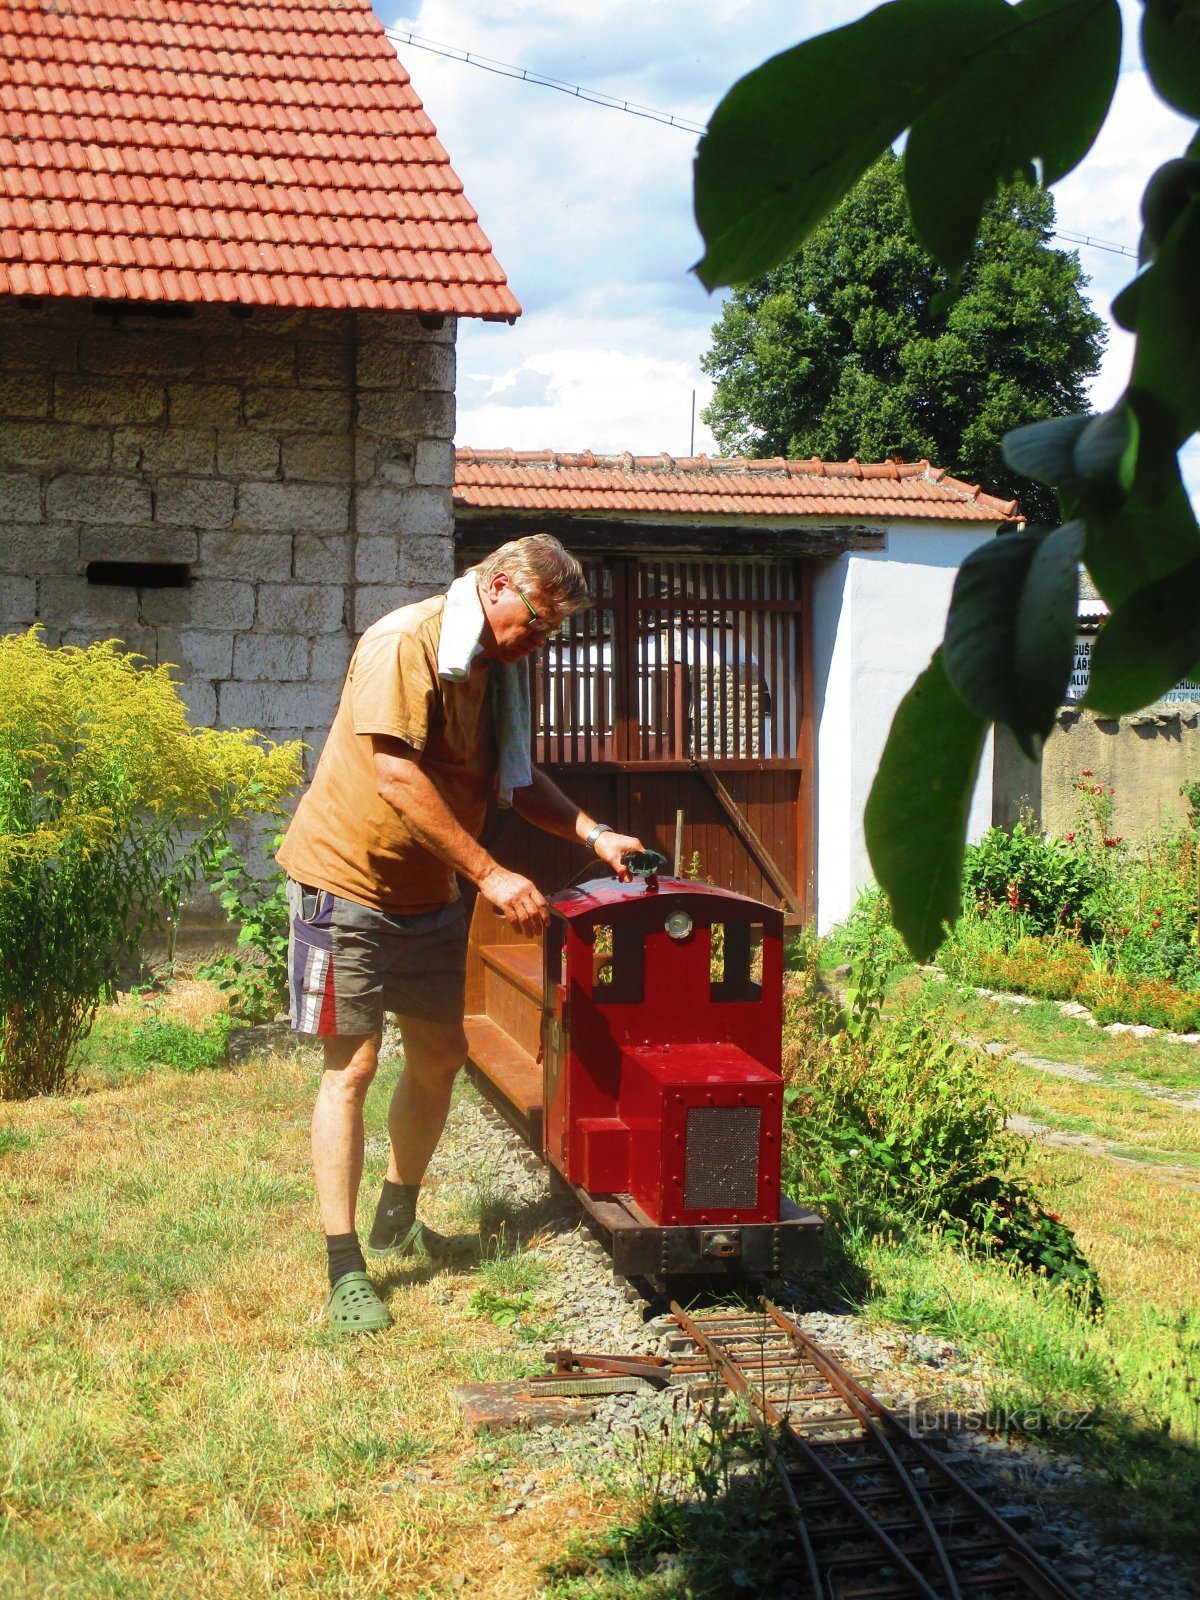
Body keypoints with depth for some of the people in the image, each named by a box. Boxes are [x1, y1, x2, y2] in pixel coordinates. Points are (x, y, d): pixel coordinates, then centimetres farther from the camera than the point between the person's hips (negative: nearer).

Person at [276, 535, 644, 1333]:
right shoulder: (406, 644, -21)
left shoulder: (500, 667, 5)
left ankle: (398, 1221, 34)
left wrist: (593, 833, -2)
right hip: (351, 879, -8)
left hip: (428, 893, 9)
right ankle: (344, 1268, -1)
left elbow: (516, 775, 15)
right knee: (352, 1065, -6)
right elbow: (397, 776, -29)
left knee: (439, 1055, 14)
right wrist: (491, 874, -29)